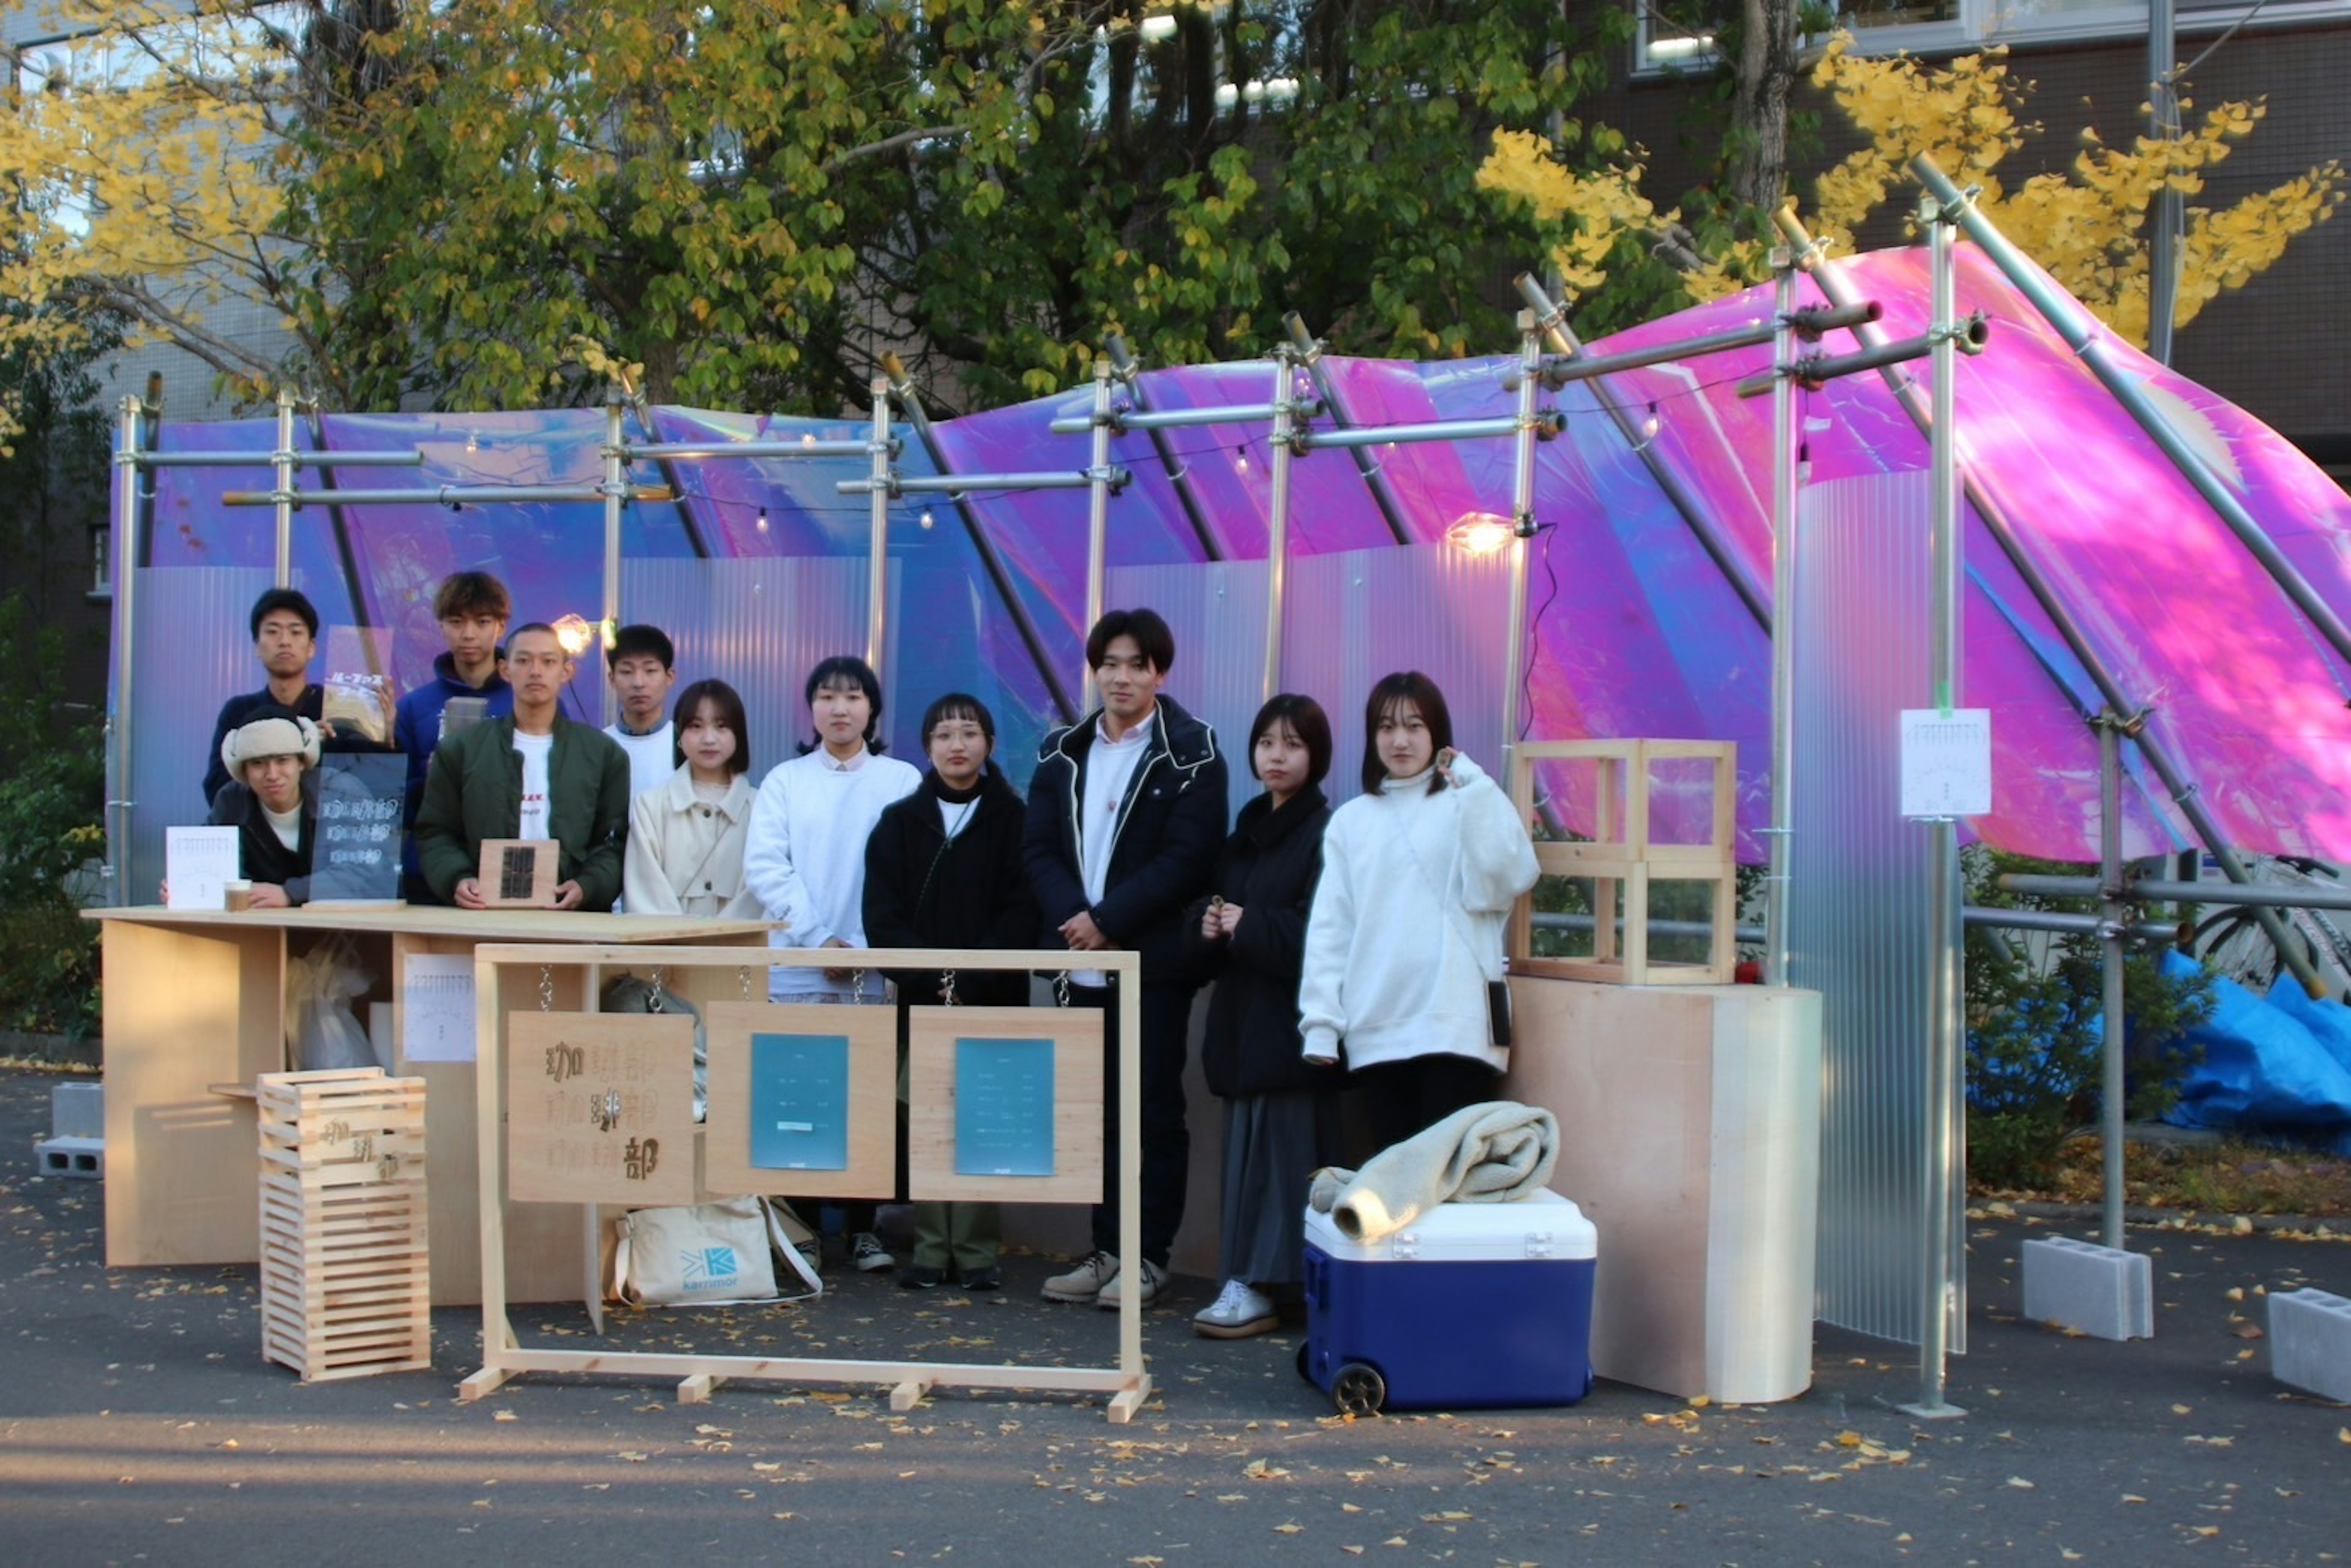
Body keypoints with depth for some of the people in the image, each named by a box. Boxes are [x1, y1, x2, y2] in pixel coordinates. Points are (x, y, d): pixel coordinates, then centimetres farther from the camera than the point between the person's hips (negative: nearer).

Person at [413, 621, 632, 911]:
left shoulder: (603, 754, 12)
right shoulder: (461, 750, 13)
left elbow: (616, 840, 7)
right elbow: (436, 834, 11)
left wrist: (587, 887, -10)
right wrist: (458, 879, -8)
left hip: (572, 918, 0)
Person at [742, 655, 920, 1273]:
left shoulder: (902, 781, 7)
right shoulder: (784, 781, 10)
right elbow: (765, 866, 0)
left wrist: (868, 948, -11)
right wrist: (819, 940, -10)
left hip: (875, 968, -1)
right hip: (796, 968, 1)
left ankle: (862, 1228, 8)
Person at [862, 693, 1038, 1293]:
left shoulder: (1013, 820, 5)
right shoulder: (900, 822, 10)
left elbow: (1021, 913, -3)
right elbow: (882, 916, 2)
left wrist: (970, 982, -12)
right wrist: (934, 980, -10)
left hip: (994, 997, -1)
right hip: (919, 997, 2)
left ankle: (976, 1250, 2)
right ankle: (930, 1249, 4)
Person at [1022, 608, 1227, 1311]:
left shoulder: (1191, 752, -3)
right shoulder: (1062, 753, 12)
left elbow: (1187, 857, -11)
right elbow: (1037, 849, 6)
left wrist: (1108, 920, -16)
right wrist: (1073, 917, -12)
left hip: (1154, 961, -5)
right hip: (1083, 961, 5)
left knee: (1153, 1109, 1)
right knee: (1095, 1109, 8)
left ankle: (1148, 1256, 8)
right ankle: (1106, 1250, 15)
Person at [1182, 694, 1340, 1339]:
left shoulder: (1326, 835, -7)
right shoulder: (1246, 833, 17)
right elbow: (1204, 923, 19)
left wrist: (1247, 926, -13)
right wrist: (1209, 924, -3)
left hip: (1292, 1021, -7)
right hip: (1243, 1017, 8)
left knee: (1285, 1152, -6)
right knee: (1248, 1149, 8)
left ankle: (1258, 1285, -4)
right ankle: (1247, 1281, 12)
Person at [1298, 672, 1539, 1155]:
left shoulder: (1465, 804, 6)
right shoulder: (1351, 820, 14)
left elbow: (1500, 885, -10)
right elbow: (1329, 927, 9)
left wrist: (1476, 789, -10)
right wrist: (1320, 1019, 0)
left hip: (1454, 1029, -3)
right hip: (1375, 1033, 3)